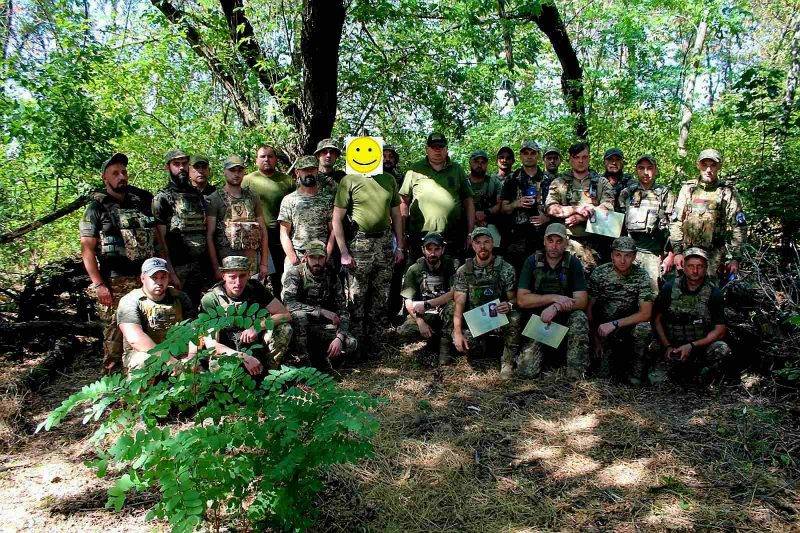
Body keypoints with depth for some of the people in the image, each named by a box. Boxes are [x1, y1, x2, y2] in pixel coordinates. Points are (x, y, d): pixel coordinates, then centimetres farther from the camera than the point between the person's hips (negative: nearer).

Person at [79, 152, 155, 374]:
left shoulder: (141, 203, 13)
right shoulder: (97, 208, -1)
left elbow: (155, 240, 17)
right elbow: (87, 249, -6)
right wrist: (99, 285, -14)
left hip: (146, 280, 5)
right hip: (114, 284, -4)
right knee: (114, 333, 0)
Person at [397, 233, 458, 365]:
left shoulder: (451, 265, -7)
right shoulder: (414, 270, -2)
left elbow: (454, 293, -20)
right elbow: (408, 301, -7)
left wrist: (427, 304, -25)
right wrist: (420, 322, -23)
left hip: (445, 314, -2)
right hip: (423, 315, 2)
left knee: (453, 302, -35)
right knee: (402, 333, -25)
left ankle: (445, 342, -17)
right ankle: (439, 335, -1)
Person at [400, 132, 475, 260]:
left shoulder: (457, 169, 12)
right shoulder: (414, 170, 7)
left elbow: (468, 201, 13)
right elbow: (404, 202, 7)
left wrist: (471, 233, 6)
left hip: (452, 237, 1)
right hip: (420, 235, -1)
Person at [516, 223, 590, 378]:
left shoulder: (573, 263, -4)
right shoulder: (532, 262, -5)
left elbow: (582, 301, -11)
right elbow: (521, 300, -11)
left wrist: (556, 307, -27)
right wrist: (554, 298, -20)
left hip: (564, 319, 1)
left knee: (580, 317, -33)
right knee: (527, 370, -16)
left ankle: (577, 374, -19)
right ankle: (542, 351, 20)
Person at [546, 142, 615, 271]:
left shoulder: (602, 182, 14)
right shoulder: (559, 183, 14)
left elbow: (608, 208, -1)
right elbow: (551, 209, -1)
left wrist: (580, 217, -10)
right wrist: (578, 209, -11)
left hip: (594, 240, 1)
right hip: (569, 239, -1)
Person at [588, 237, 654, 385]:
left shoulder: (641, 276, -10)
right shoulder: (599, 274, -9)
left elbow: (646, 313, -17)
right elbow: (589, 308, -6)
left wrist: (615, 324, -26)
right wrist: (595, 339, -11)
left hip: (631, 327, 1)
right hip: (604, 328, -1)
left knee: (643, 327, -33)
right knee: (605, 375, -17)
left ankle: (635, 374, -13)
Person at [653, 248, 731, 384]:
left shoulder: (714, 293, 0)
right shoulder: (669, 288, 2)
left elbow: (720, 330, -3)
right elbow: (657, 319, 7)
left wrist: (692, 346, -15)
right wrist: (668, 347, -6)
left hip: (703, 346, 0)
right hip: (674, 348, 0)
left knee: (722, 350, -31)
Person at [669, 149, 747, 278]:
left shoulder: (728, 192, 4)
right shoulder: (688, 189, 9)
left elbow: (738, 227, 2)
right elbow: (676, 222, 7)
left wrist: (735, 258, -4)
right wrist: (677, 251, -1)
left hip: (715, 257, -2)